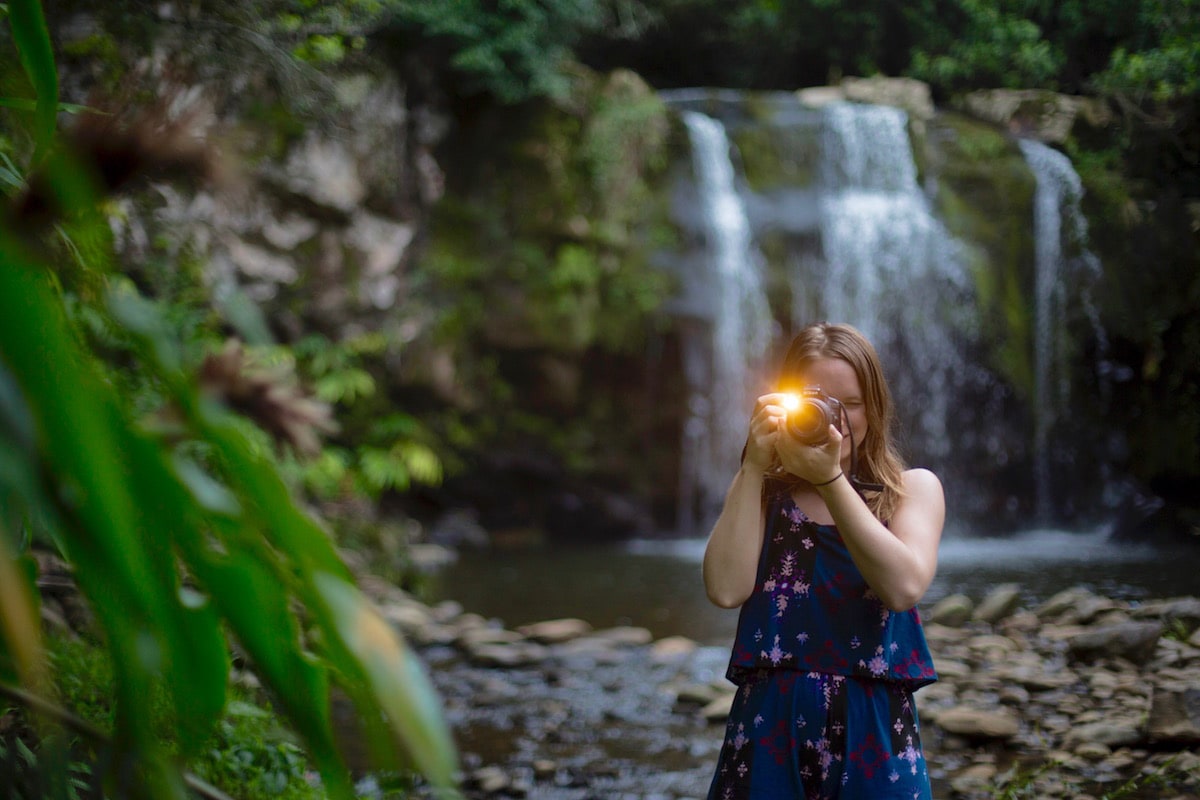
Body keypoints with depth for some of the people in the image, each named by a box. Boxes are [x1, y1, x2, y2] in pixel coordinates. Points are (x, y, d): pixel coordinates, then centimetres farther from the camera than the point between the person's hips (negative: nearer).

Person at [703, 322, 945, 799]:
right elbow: (726, 590, -9)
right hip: (771, 725, 0)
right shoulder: (761, 492, 7)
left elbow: (903, 588, -13)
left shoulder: (914, 489, 5)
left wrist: (829, 478, -17)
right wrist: (753, 468, -9)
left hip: (872, 730, 0)